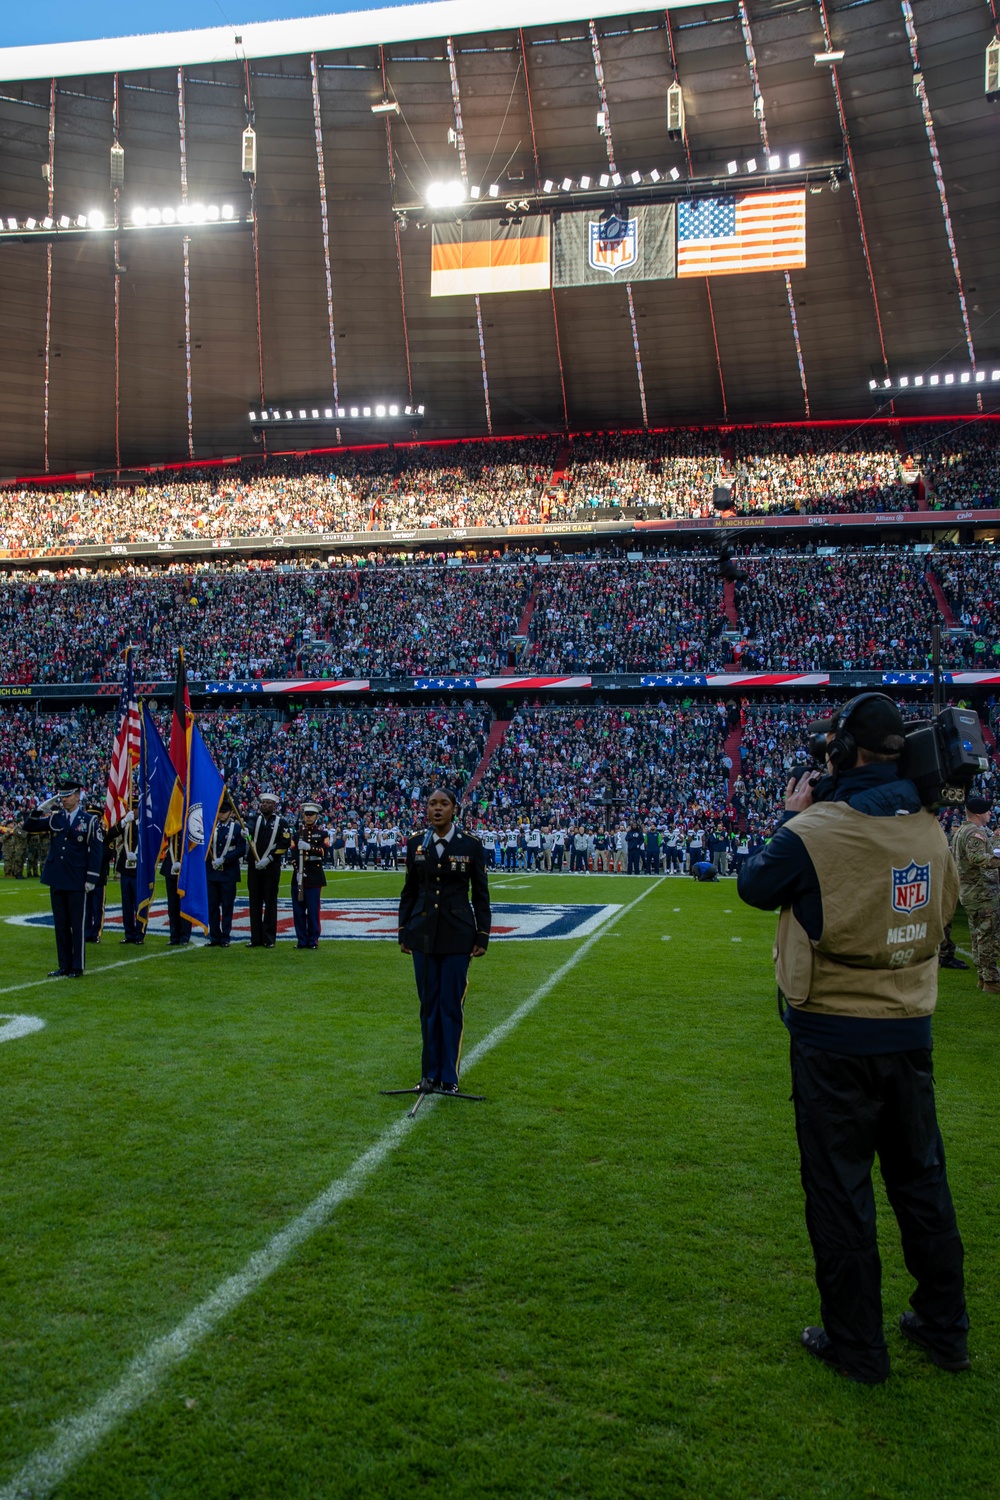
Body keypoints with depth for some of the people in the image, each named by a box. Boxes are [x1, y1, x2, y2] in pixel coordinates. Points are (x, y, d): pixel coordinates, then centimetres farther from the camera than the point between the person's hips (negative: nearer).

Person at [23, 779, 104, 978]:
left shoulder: (90, 820, -4)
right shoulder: (54, 818, 8)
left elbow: (96, 851, -6)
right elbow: (28, 827, 10)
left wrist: (91, 878, -11)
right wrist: (41, 808, -5)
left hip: (77, 882, -5)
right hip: (56, 880, 5)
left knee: (77, 925, 1)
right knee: (61, 925, 10)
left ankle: (77, 968, 9)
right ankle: (64, 966, 18)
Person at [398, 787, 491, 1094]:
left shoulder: (471, 845, -4)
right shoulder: (416, 844, 3)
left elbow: (481, 895, 0)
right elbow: (408, 892, 9)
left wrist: (482, 936, -3)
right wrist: (403, 932, 7)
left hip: (457, 935, -2)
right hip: (423, 934, 2)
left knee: (452, 1005, 1)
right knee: (429, 1003, 9)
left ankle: (449, 1075, 13)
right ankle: (430, 1073, 20)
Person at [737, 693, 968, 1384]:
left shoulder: (815, 831, -20)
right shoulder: (931, 830, -3)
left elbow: (754, 886, -3)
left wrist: (791, 816, 8)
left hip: (835, 1040, -5)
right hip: (911, 1034, 6)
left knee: (841, 1190, 9)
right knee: (922, 1180, 20)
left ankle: (857, 1345, 22)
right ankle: (945, 1327, 36)